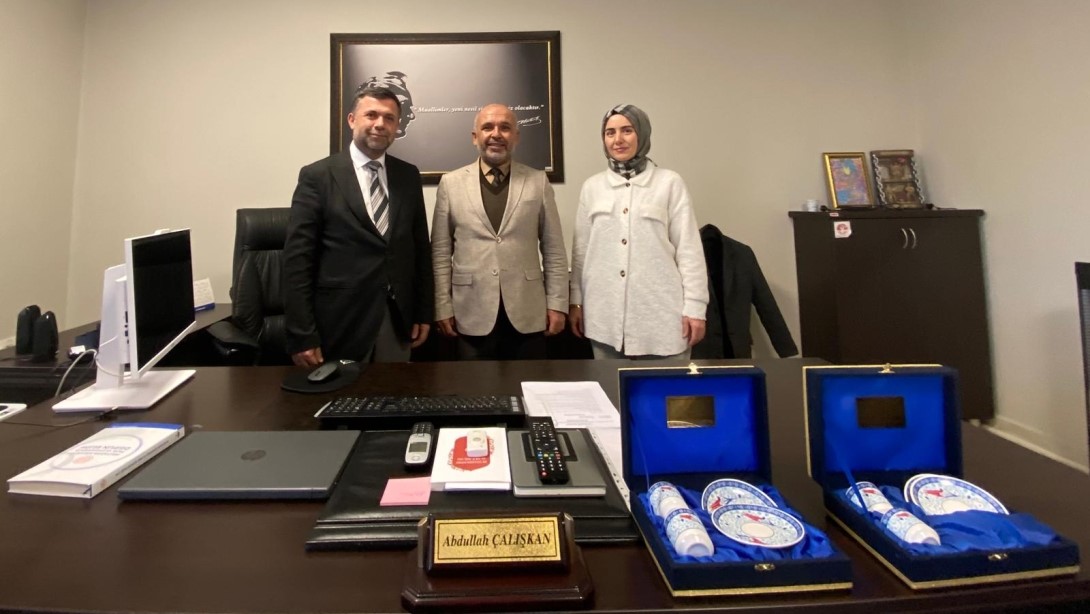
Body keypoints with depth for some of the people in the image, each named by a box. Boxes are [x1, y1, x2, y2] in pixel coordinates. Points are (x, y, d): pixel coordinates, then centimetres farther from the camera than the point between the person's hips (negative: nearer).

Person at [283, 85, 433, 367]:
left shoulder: (409, 176, 8)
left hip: (398, 320, 4)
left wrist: (424, 312, 7)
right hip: (339, 323, -3)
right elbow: (297, 259, -8)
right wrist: (301, 335, -12)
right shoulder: (317, 176, -5)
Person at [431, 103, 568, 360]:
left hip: (527, 314, 1)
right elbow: (441, 252, 4)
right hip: (473, 315, 0)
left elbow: (554, 250, 4)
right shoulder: (451, 183, 4)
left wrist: (557, 304, 0)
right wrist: (443, 307, 0)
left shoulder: (538, 181, 4)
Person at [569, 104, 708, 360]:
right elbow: (581, 249, 11)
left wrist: (695, 307, -5)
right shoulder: (592, 187, 8)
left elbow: (689, 249, -1)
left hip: (660, 314, -2)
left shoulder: (669, 182, 0)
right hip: (605, 316, 2)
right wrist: (575, 301, 9)